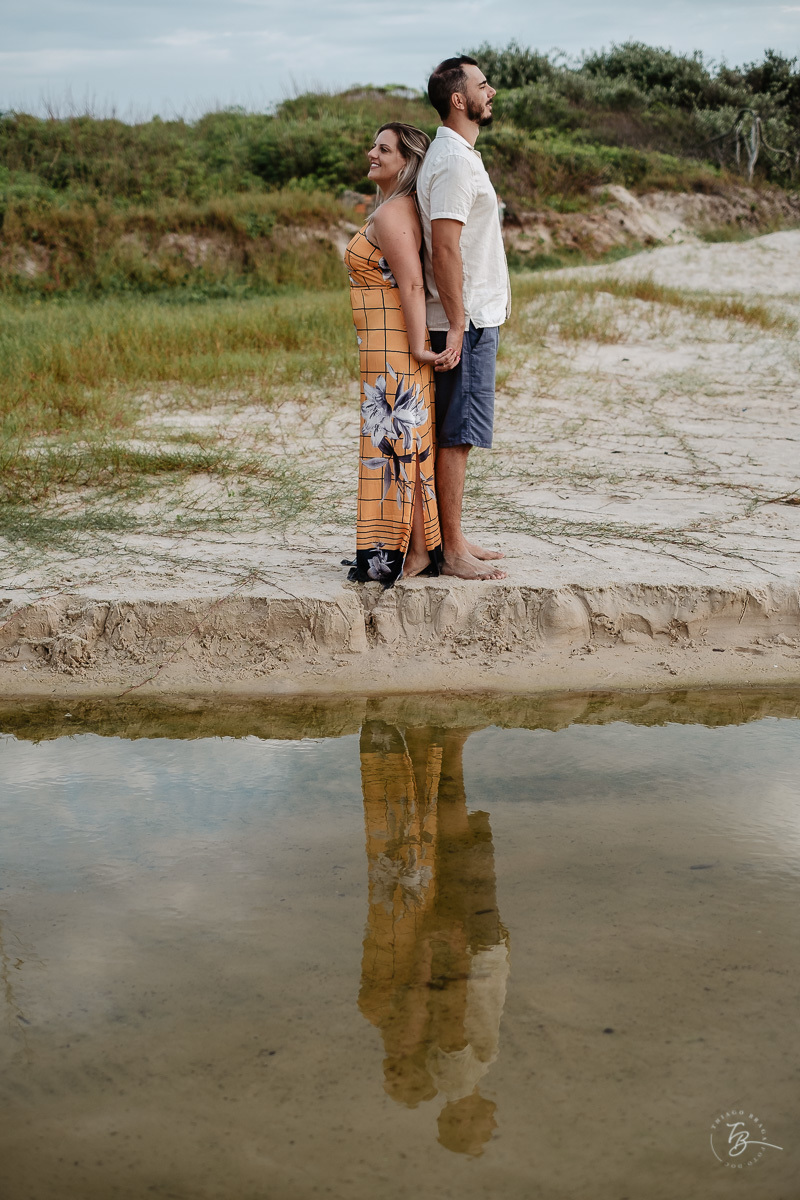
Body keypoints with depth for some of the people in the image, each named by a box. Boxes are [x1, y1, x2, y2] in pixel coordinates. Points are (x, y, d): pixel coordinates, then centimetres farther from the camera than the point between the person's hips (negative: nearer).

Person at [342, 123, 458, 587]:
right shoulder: (400, 209, 17)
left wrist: (418, 347, -23)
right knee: (408, 444, 12)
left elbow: (412, 284, -23)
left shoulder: (391, 214, -15)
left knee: (398, 444, -4)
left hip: (393, 347, -10)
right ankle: (421, 548, 19)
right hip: (392, 348, 10)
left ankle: (415, 554, 3)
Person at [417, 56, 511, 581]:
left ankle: (454, 540, 19)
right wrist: (456, 324, -23)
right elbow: (445, 247, -22)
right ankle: (453, 550, -1)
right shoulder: (453, 160, -15)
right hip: (466, 321, -10)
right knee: (458, 434, -6)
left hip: (474, 316, 10)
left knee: (456, 434, 12)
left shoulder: (461, 154, 18)